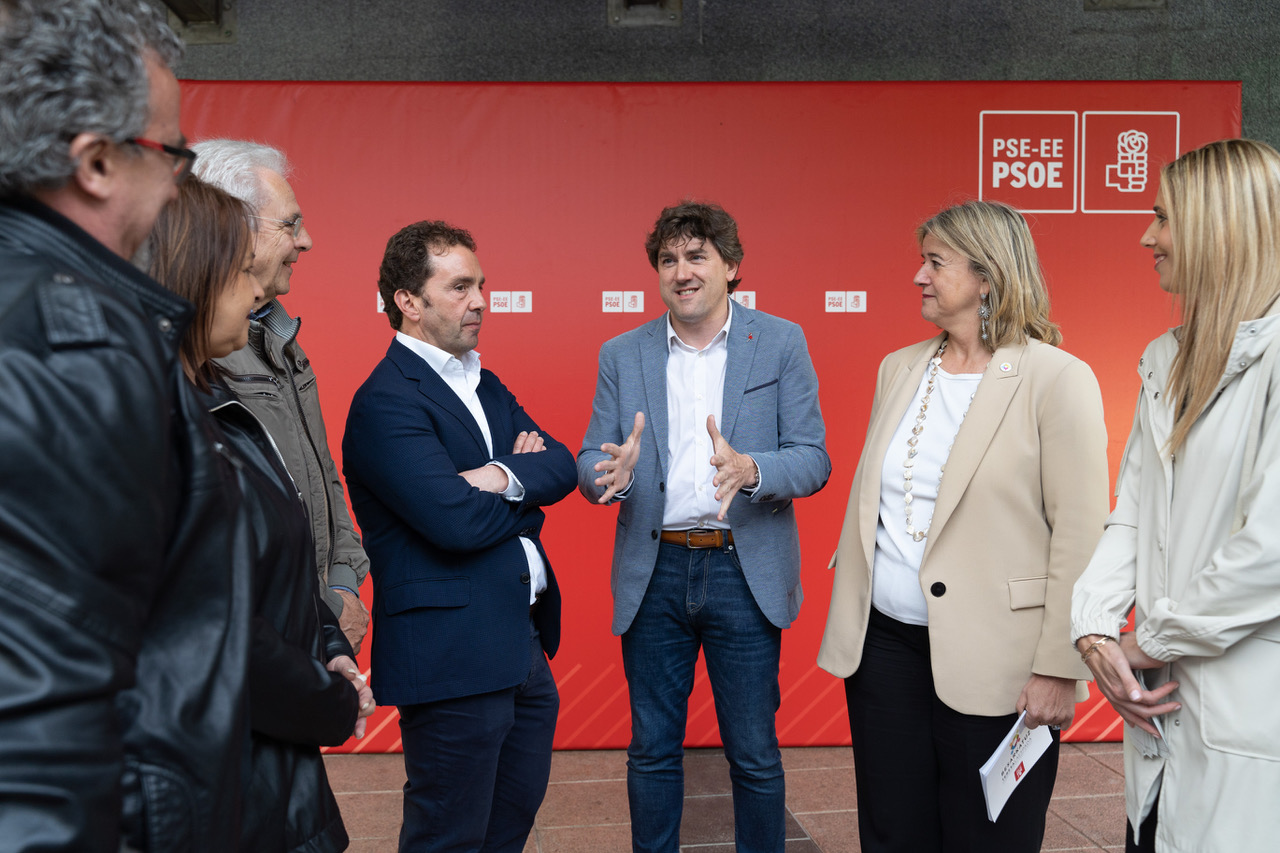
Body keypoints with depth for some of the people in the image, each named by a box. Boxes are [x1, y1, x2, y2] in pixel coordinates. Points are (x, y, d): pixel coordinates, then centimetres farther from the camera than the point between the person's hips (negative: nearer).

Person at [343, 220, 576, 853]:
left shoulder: (486, 385, 13)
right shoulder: (385, 402, -16)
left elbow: (562, 466, 3)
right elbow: (456, 520, -25)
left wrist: (507, 476, -17)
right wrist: (526, 500, -6)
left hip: (523, 645, 9)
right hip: (453, 653, -9)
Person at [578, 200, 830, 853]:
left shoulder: (782, 344, 0)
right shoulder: (622, 355, 6)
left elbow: (813, 460, -5)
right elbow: (590, 463, 5)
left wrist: (749, 470, -26)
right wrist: (612, 473, -20)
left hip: (745, 572, -1)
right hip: (653, 574, 2)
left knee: (754, 754, 10)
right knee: (652, 749, 14)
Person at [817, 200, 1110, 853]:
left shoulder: (1058, 379, -10)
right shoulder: (899, 368, 8)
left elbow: (1080, 536, -12)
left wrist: (1060, 668, -13)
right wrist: (846, 615, 13)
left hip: (988, 661, -5)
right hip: (884, 640, 6)